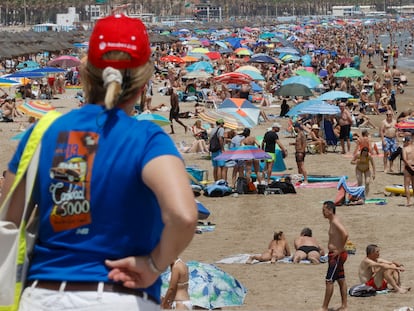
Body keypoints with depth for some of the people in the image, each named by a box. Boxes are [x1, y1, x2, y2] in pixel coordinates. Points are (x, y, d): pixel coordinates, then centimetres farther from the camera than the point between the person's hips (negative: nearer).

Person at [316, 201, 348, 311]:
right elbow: (342, 234, 28)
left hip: (336, 255, -10)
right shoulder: (332, 221, 12)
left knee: (329, 281, -7)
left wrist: (340, 249, -26)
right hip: (336, 255, 10)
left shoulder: (335, 222, -18)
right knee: (341, 280, 13)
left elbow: (345, 234, -34)